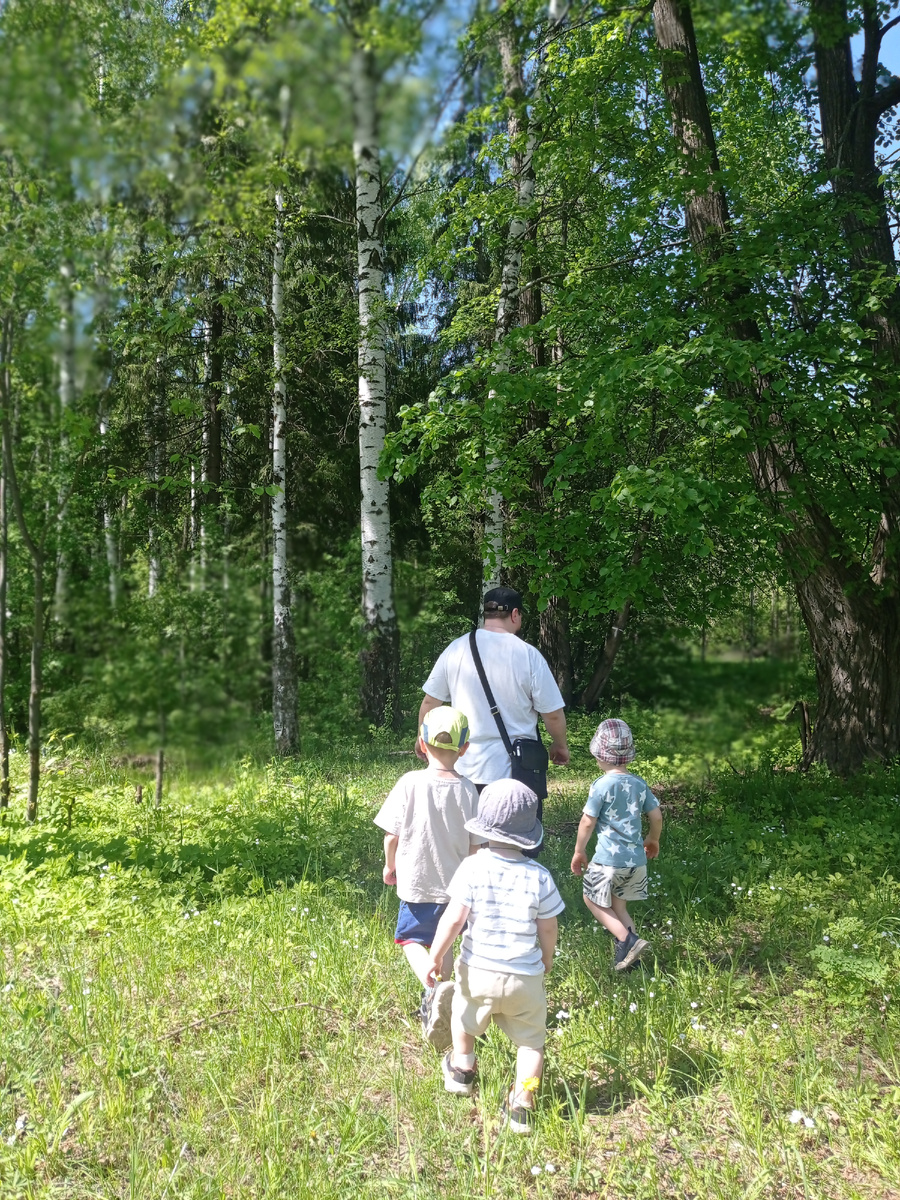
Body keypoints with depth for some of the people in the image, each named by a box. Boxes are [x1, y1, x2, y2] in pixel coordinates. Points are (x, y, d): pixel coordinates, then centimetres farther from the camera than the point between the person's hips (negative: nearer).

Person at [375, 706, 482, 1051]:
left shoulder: (410, 783, -16)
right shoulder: (467, 790, -10)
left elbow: (392, 834, -9)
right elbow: (475, 844, -4)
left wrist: (390, 866, 10)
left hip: (417, 882, -3)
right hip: (456, 884, 3)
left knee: (411, 938, 14)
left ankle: (435, 989, -11)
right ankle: (435, 1005, 33)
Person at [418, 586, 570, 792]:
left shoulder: (456, 649, -3)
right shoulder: (529, 655, -9)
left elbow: (430, 702, 3)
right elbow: (553, 714, -5)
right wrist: (560, 746, 14)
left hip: (466, 769, 2)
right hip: (516, 772, -2)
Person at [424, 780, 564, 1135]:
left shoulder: (473, 867, -16)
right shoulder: (539, 876, -12)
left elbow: (454, 918, -16)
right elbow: (548, 929, -3)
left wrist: (435, 956, -3)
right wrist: (546, 961, 17)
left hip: (477, 971, 1)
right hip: (525, 977, 0)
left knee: (463, 1018, 31)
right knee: (530, 1042, 20)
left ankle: (462, 1070, 50)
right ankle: (521, 1105, 16)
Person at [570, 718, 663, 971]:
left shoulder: (601, 785, -14)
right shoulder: (639, 784, 2)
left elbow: (588, 821, -10)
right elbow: (656, 816, 9)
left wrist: (579, 851, 3)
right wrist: (653, 839, 28)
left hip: (608, 859, -6)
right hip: (636, 859, 6)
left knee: (593, 900, 12)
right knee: (618, 905, 21)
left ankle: (628, 940, -2)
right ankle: (627, 950, 14)